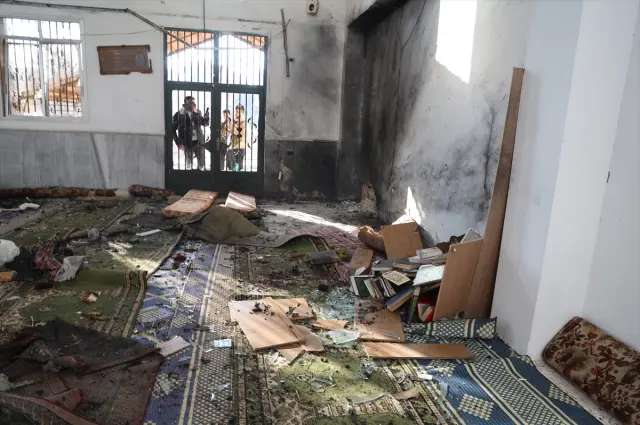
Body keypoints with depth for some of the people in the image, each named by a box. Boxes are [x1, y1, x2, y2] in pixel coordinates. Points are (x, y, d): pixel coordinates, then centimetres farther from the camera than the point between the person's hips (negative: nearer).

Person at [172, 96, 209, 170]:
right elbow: (173, 130, -4)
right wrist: (178, 143, -9)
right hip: (188, 143, -3)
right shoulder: (179, 114, -8)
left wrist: (206, 117, -15)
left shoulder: (197, 112, 2)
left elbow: (205, 124, 8)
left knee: (201, 164, 11)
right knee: (189, 165, 10)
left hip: (199, 142, 3)